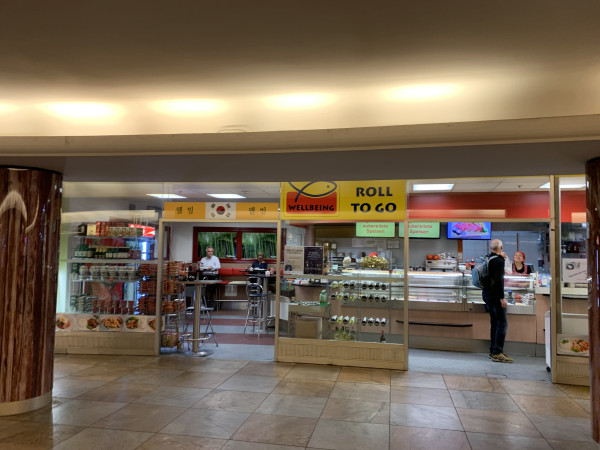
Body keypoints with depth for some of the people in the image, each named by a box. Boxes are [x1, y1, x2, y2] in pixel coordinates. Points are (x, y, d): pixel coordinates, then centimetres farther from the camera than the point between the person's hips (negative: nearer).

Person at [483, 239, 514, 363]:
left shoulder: (487, 259, 10)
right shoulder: (499, 261, -15)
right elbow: (499, 280, -21)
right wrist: (502, 298, -20)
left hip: (486, 294, 9)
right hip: (495, 295, -9)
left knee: (494, 322, 15)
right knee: (502, 323, -5)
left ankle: (493, 351, 20)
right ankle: (497, 353, -7)